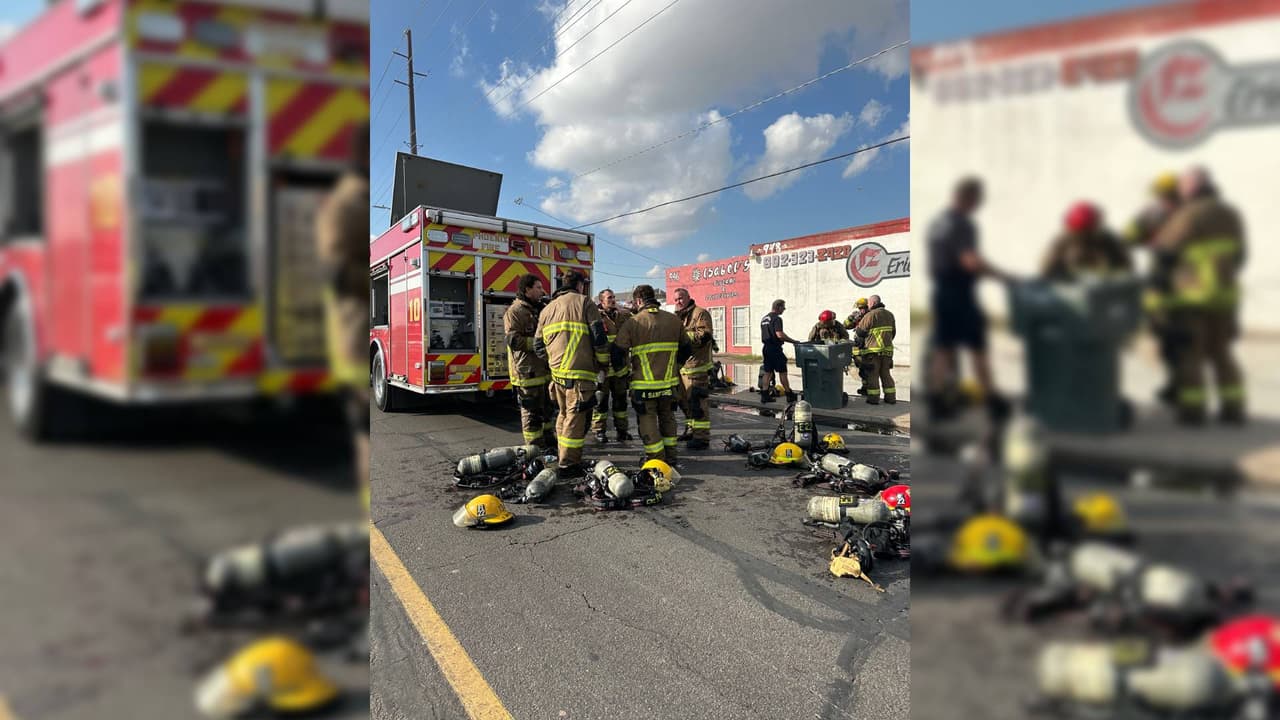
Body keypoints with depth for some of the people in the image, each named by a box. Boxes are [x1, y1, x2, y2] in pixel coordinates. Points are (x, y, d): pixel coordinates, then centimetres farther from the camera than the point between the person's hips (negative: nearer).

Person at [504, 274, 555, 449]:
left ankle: (549, 441, 28)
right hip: (527, 370, -9)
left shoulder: (538, 309, 18)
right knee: (531, 409, -3)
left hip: (543, 368, 9)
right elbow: (514, 340, -20)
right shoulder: (515, 311, -10)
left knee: (546, 407, 17)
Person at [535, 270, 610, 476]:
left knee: (564, 415, 20)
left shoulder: (547, 309, 18)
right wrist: (604, 361, 4)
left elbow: (539, 345, 18)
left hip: (557, 372, 7)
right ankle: (568, 465, -2)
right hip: (580, 373, -7)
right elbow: (598, 335, -8)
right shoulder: (584, 302, -1)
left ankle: (564, 457, 31)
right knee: (576, 418, -3)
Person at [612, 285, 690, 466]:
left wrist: (619, 367, 12)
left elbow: (617, 352, -8)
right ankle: (671, 457, 25)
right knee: (667, 418, 20)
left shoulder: (632, 323, -9)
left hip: (644, 384, -4)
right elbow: (687, 350, 13)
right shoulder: (674, 320, 4)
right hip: (669, 382, 4)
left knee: (648, 420, 7)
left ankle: (657, 460, 8)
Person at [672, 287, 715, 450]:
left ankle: (702, 437, -8)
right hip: (682, 365, 9)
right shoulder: (678, 317, 20)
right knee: (684, 400, 17)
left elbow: (704, 336, -19)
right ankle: (691, 430, 31)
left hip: (697, 365, -9)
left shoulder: (700, 313, -8)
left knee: (697, 401, -11)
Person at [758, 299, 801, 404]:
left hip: (766, 347, 8)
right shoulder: (776, 318, -14)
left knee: (767, 372, 9)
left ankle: (764, 395, 7)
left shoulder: (764, 318, 15)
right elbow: (779, 335, -24)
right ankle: (789, 395, 6)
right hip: (775, 348, -8)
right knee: (782, 372, -1)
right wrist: (793, 341, -16)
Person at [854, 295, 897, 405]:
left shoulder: (870, 315, -12)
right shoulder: (889, 315, 11)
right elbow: (893, 332, 17)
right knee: (886, 374, 14)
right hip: (887, 349, 6)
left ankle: (873, 398, 3)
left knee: (873, 375, 2)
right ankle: (890, 397, 14)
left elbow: (860, 331, -9)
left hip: (873, 350, -6)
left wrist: (856, 329, 13)